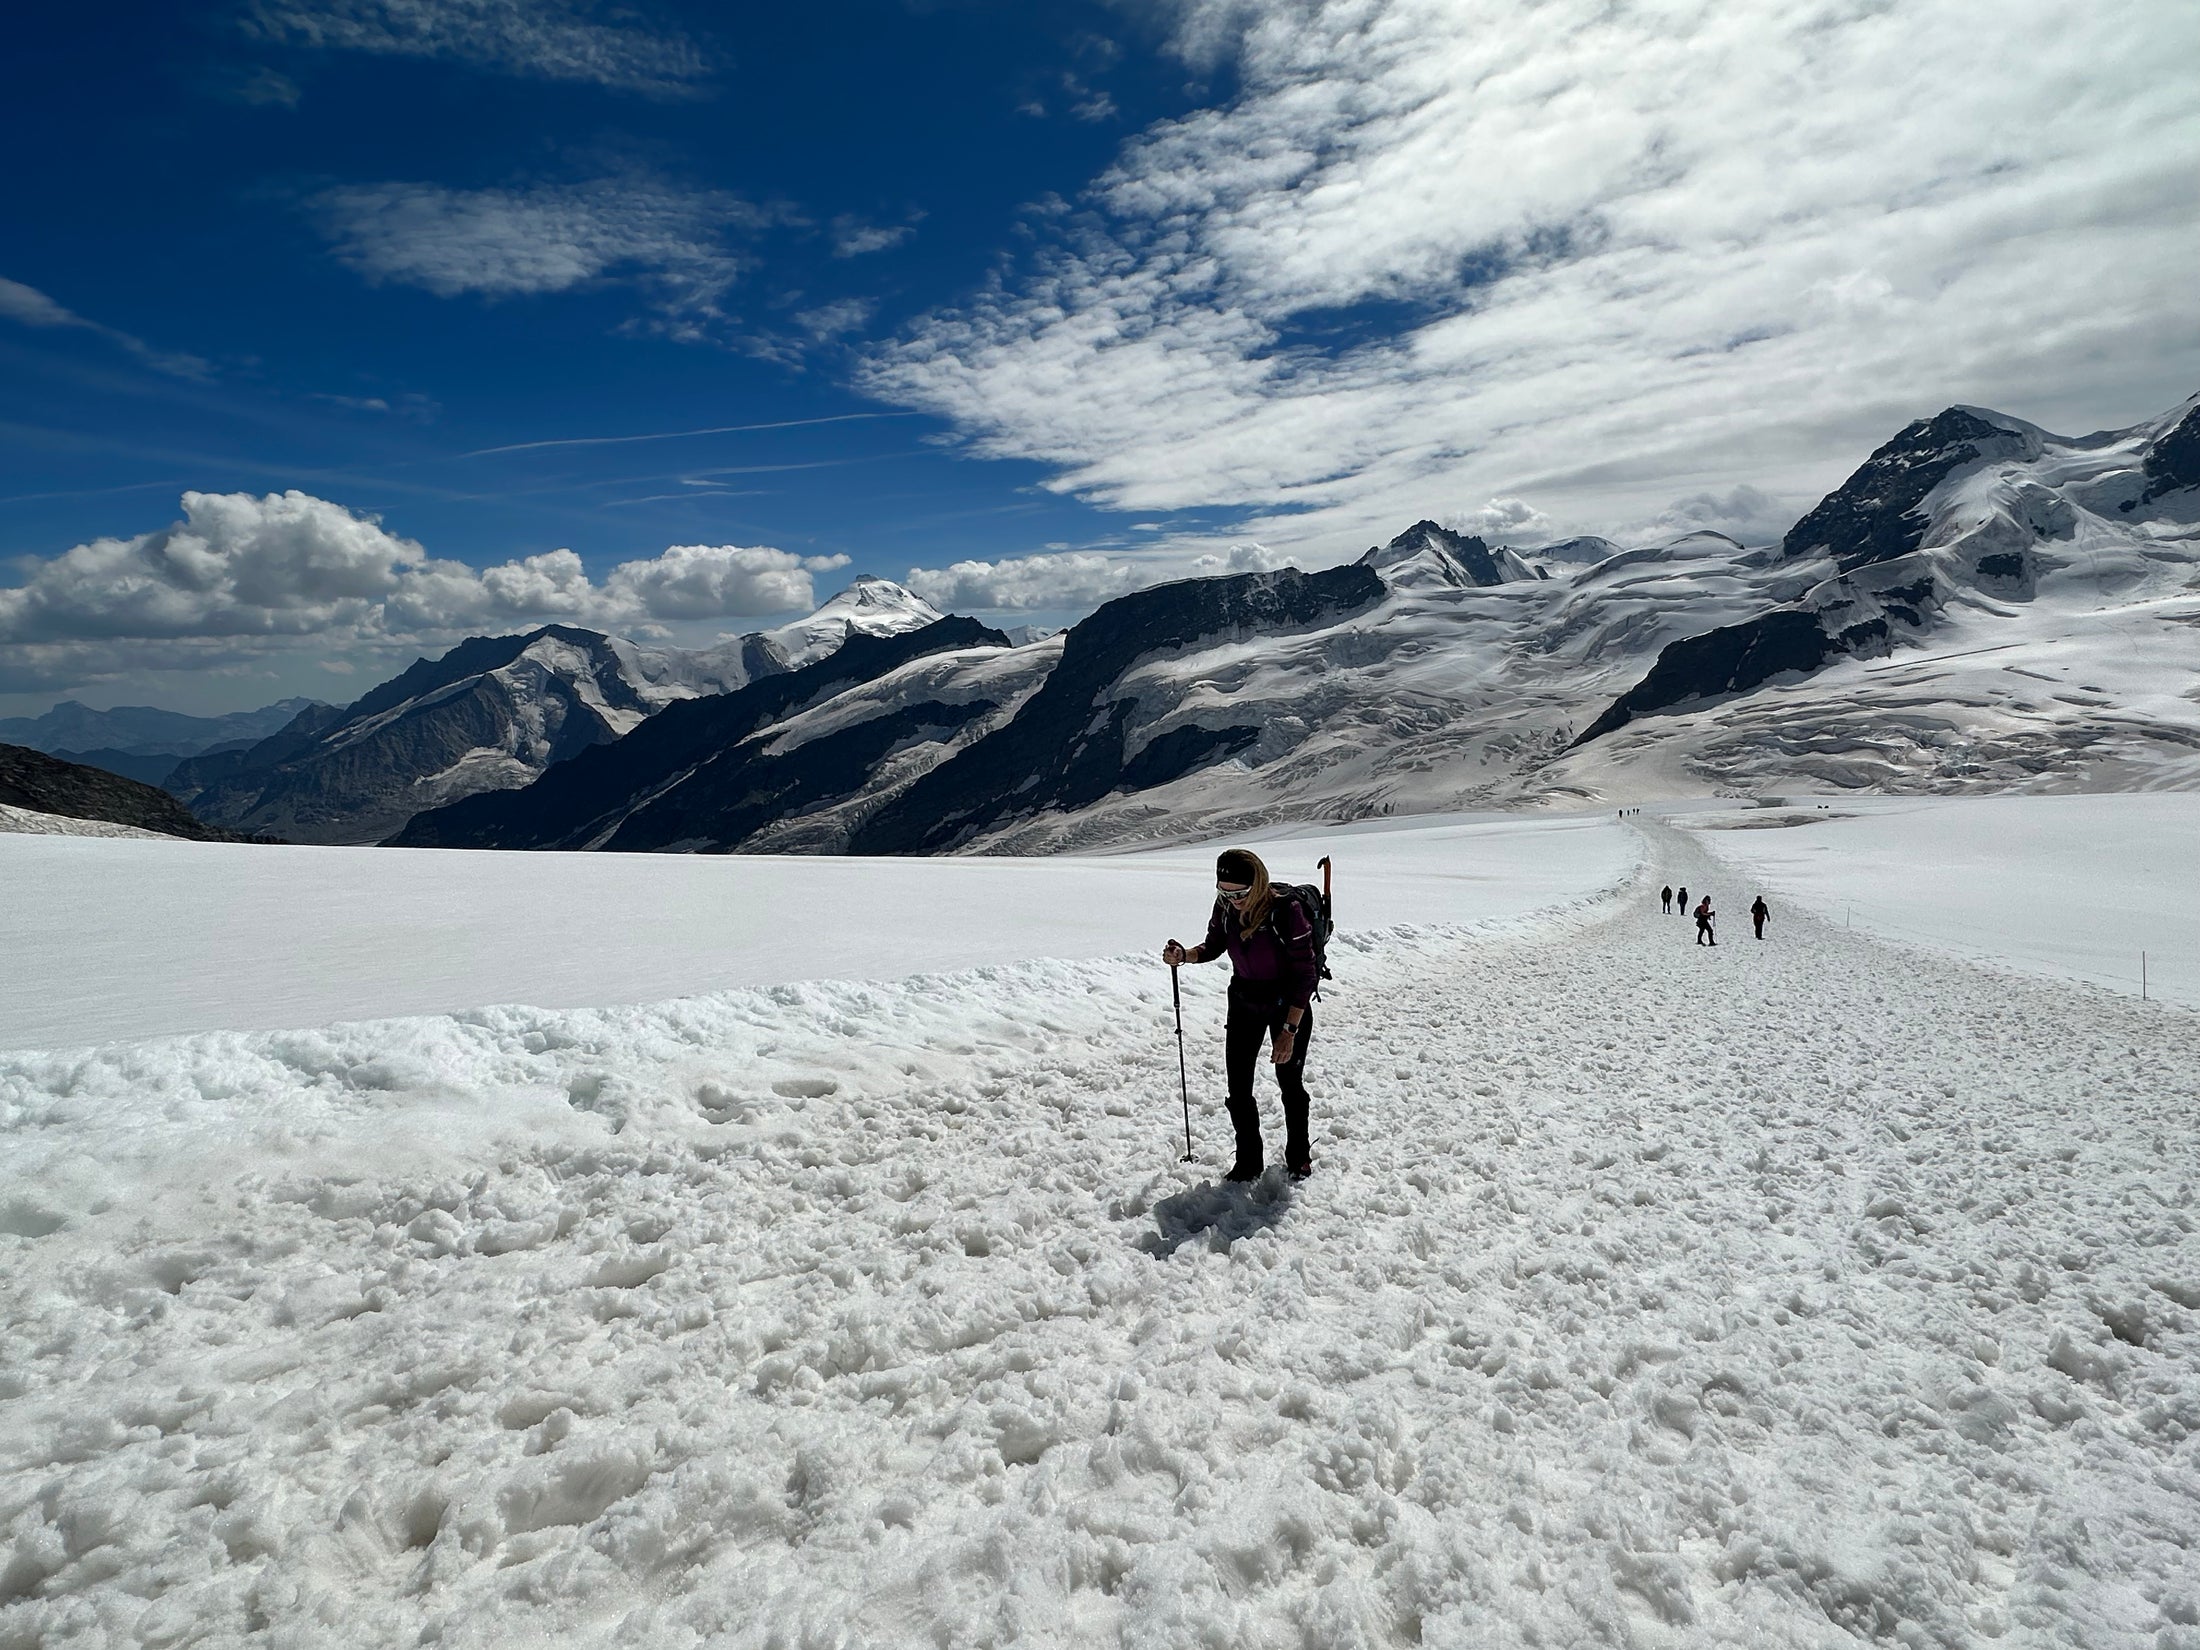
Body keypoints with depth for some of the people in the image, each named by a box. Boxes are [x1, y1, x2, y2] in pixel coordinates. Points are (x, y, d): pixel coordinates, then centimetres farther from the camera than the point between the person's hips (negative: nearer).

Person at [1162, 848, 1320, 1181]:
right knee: (1238, 1088, 3)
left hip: (1289, 1005, -4)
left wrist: (1289, 1031, -24)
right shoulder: (1225, 907, -14)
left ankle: (1298, 1156, 35)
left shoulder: (1286, 911, -29)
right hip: (1244, 1002, 4)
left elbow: (1305, 974, -23)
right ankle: (1248, 1162, 21)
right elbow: (1213, 947, 6)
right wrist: (1183, 955, -16)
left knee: (1290, 1083, 12)